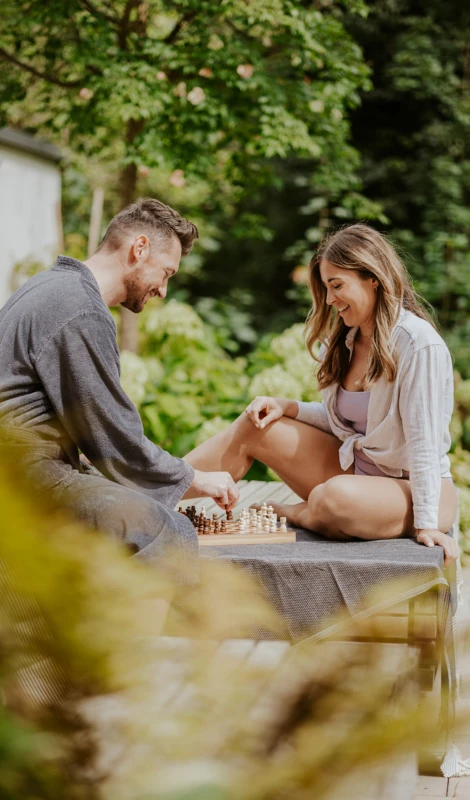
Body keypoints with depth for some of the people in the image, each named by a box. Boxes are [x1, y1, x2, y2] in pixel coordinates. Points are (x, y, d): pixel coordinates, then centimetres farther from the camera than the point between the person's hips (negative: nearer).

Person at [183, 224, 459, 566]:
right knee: (253, 427, -1)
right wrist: (287, 408, -2)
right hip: (355, 468, 8)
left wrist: (427, 522, -22)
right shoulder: (345, 340, 5)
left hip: (411, 488, -8)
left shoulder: (418, 344, -20)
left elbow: (424, 441, -22)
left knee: (337, 497, -37)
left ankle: (285, 514, -4)